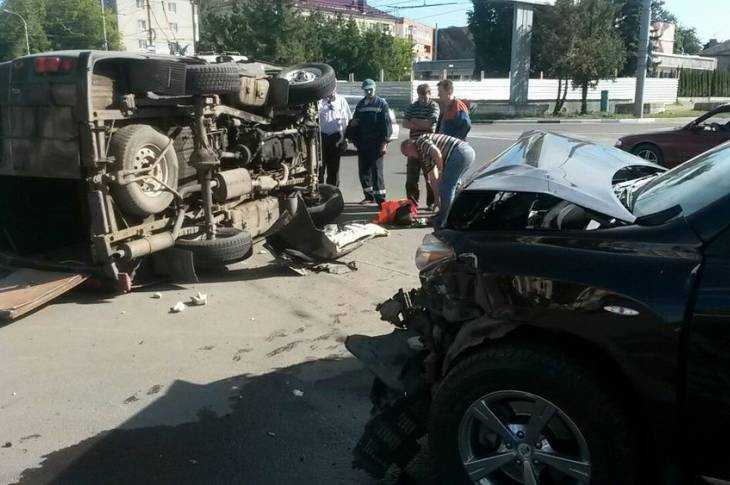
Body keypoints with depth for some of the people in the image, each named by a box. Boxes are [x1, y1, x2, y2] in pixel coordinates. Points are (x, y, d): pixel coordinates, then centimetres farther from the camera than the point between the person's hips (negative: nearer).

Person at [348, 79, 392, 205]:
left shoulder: (381, 104, -1)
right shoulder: (360, 105, 15)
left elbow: (386, 124, -7)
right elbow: (355, 122, 26)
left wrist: (384, 143, -13)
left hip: (376, 144, -6)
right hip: (362, 143, 6)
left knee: (376, 170, -9)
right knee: (363, 171, 9)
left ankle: (380, 198, -6)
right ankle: (369, 196, 22)